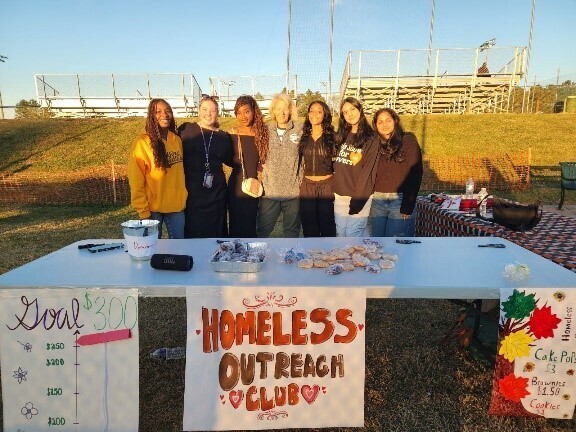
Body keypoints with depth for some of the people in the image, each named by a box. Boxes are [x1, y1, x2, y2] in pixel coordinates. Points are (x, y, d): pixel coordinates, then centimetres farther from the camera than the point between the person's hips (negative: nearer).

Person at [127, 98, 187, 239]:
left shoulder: (177, 140, 7)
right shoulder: (143, 142, -8)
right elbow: (136, 181, -10)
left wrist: (183, 197, 8)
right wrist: (143, 211, -13)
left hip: (177, 206, 4)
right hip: (153, 208, -4)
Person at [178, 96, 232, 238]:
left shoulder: (223, 136, 9)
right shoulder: (185, 129, 1)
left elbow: (230, 161, 14)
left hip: (216, 192, 2)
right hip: (191, 191, -2)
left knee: (215, 231, 9)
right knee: (192, 231, 3)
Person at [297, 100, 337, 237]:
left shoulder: (332, 136, -3)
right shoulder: (304, 136, 6)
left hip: (327, 185, -3)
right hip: (307, 185, 3)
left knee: (327, 224, 6)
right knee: (309, 227, 8)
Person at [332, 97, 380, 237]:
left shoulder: (371, 138, -6)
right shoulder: (342, 136, 11)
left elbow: (367, 172, -12)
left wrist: (358, 199, -17)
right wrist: (333, 190, 5)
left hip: (357, 196, -6)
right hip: (339, 195, 6)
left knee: (353, 234, -2)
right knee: (341, 233, 12)